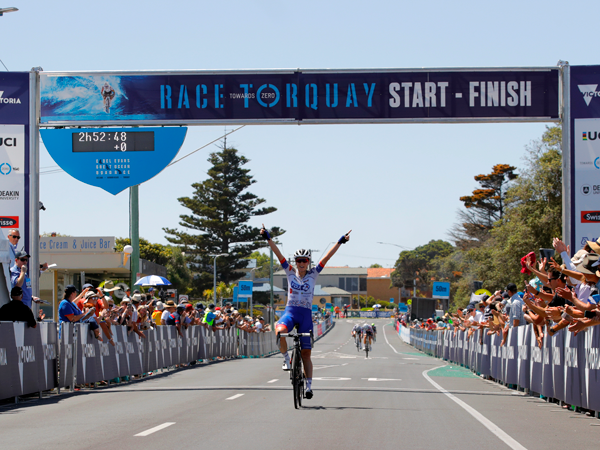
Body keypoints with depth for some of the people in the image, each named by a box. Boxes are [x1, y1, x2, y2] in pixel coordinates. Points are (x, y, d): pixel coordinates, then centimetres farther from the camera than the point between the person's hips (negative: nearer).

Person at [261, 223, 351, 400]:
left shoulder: (313, 274, 6)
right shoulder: (290, 272, 6)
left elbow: (326, 257, 0)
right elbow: (279, 254, -1)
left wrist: (340, 242, -7)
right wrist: (268, 238, -9)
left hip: (306, 314, 0)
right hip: (290, 311, 0)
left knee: (306, 352, 0)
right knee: (280, 332, -35)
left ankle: (309, 385, 3)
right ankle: (286, 358, -11)